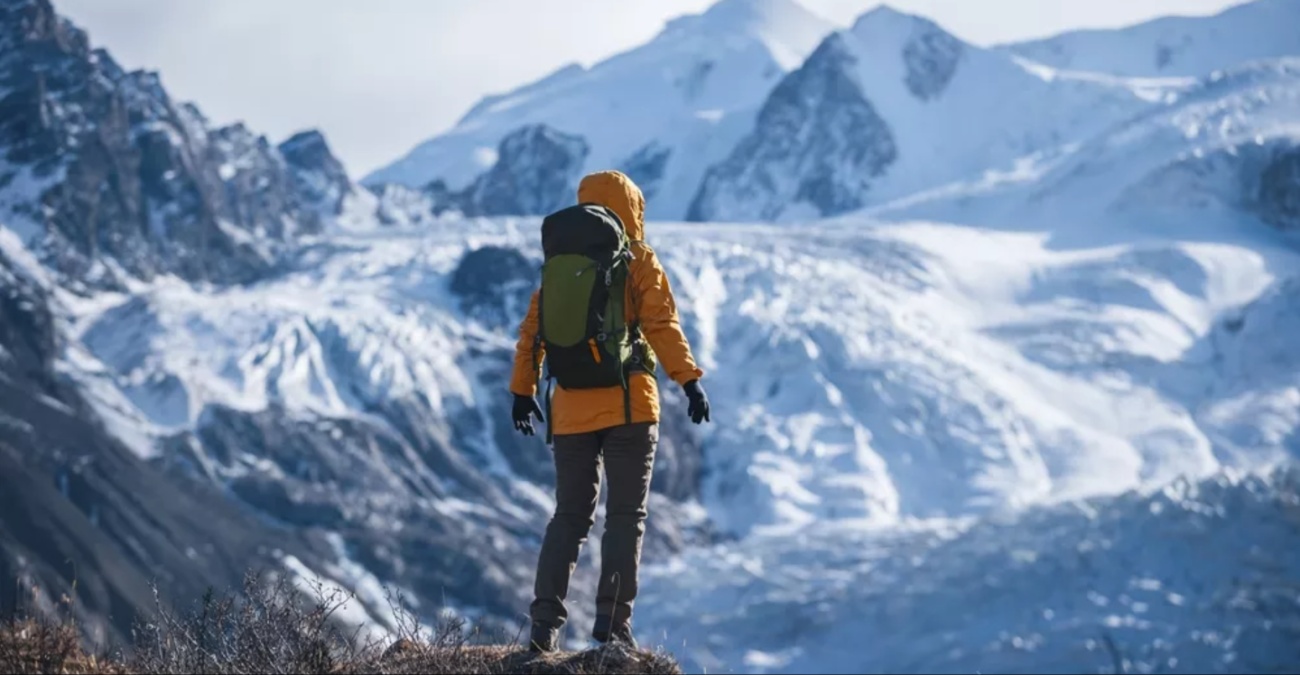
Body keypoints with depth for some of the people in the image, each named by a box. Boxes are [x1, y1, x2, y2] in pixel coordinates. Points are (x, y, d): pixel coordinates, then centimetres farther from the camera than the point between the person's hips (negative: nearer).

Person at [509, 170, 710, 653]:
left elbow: (533, 329, 11)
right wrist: (689, 380, -15)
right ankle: (612, 623, -6)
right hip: (629, 407, -4)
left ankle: (545, 623, 0)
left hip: (572, 410, 4)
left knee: (569, 517, 10)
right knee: (625, 517, 2)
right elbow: (661, 324, -13)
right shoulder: (639, 261, -2)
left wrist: (523, 390, 20)